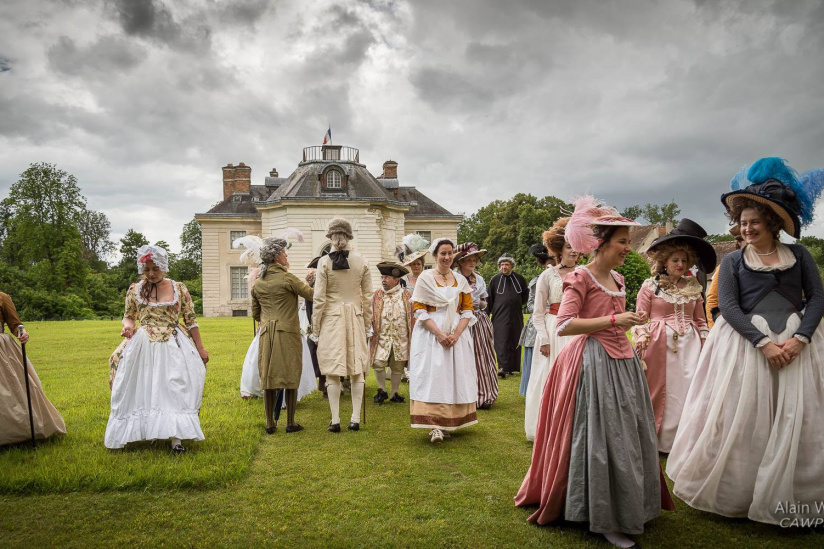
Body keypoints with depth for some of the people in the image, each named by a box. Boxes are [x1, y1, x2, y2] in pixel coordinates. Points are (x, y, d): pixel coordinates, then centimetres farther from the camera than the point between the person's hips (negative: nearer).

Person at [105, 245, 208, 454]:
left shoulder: (179, 289, 2)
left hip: (173, 348, -2)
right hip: (142, 347, 2)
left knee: (174, 388, -8)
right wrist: (128, 326, -9)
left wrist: (200, 348, 4)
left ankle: (176, 438, -9)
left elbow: (191, 320, 5)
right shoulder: (135, 290, 6)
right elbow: (129, 316, 16)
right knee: (141, 389, 2)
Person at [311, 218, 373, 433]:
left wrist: (315, 329, 2)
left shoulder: (324, 262, -6)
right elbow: (368, 297, 3)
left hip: (331, 319, -2)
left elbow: (319, 299, -6)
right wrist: (367, 324, 14)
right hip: (355, 318, 2)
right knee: (357, 370, 9)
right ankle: (355, 419, 12)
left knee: (333, 371, 4)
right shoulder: (361, 261, 0)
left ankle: (335, 420, 7)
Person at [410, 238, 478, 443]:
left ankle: (449, 421, 14)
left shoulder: (460, 280, 10)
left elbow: (467, 310, 7)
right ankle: (434, 425, -12)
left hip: (457, 333, 4)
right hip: (430, 333, -3)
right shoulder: (425, 278, 1)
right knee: (432, 374, -10)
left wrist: (456, 333, -9)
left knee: (455, 375, 4)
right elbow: (419, 309, -5)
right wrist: (438, 333, -16)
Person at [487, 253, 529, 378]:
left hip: (516, 316, 2)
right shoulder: (494, 280, 3)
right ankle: (503, 367, -14)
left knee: (515, 341, 5)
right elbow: (489, 299, 6)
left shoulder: (520, 279, 6)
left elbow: (525, 294, 19)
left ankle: (512, 367, 14)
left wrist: (518, 304, 10)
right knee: (501, 341, -10)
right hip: (500, 316, -2)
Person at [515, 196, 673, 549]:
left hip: (622, 362, 9)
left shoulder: (617, 279, 13)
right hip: (594, 363, -8)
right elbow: (563, 326, -20)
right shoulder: (581, 278, -11)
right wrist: (613, 320, -22)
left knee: (630, 434, 13)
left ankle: (629, 508, 30)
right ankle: (603, 519, 9)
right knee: (600, 438, -3)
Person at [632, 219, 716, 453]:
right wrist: (641, 338, -15)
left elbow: (700, 320, 16)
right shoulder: (650, 286, 1)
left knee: (689, 391, -2)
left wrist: (706, 346, 9)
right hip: (660, 345, -3)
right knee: (660, 393, 3)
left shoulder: (693, 288, 12)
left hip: (689, 344, 3)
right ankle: (657, 441, 14)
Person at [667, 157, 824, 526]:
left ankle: (784, 499, 18)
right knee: (741, 419, 1)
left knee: (793, 422, 4)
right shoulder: (732, 262, 5)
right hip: (746, 343, -1)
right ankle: (732, 493, 16)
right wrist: (763, 342, -17)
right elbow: (728, 306, -6)